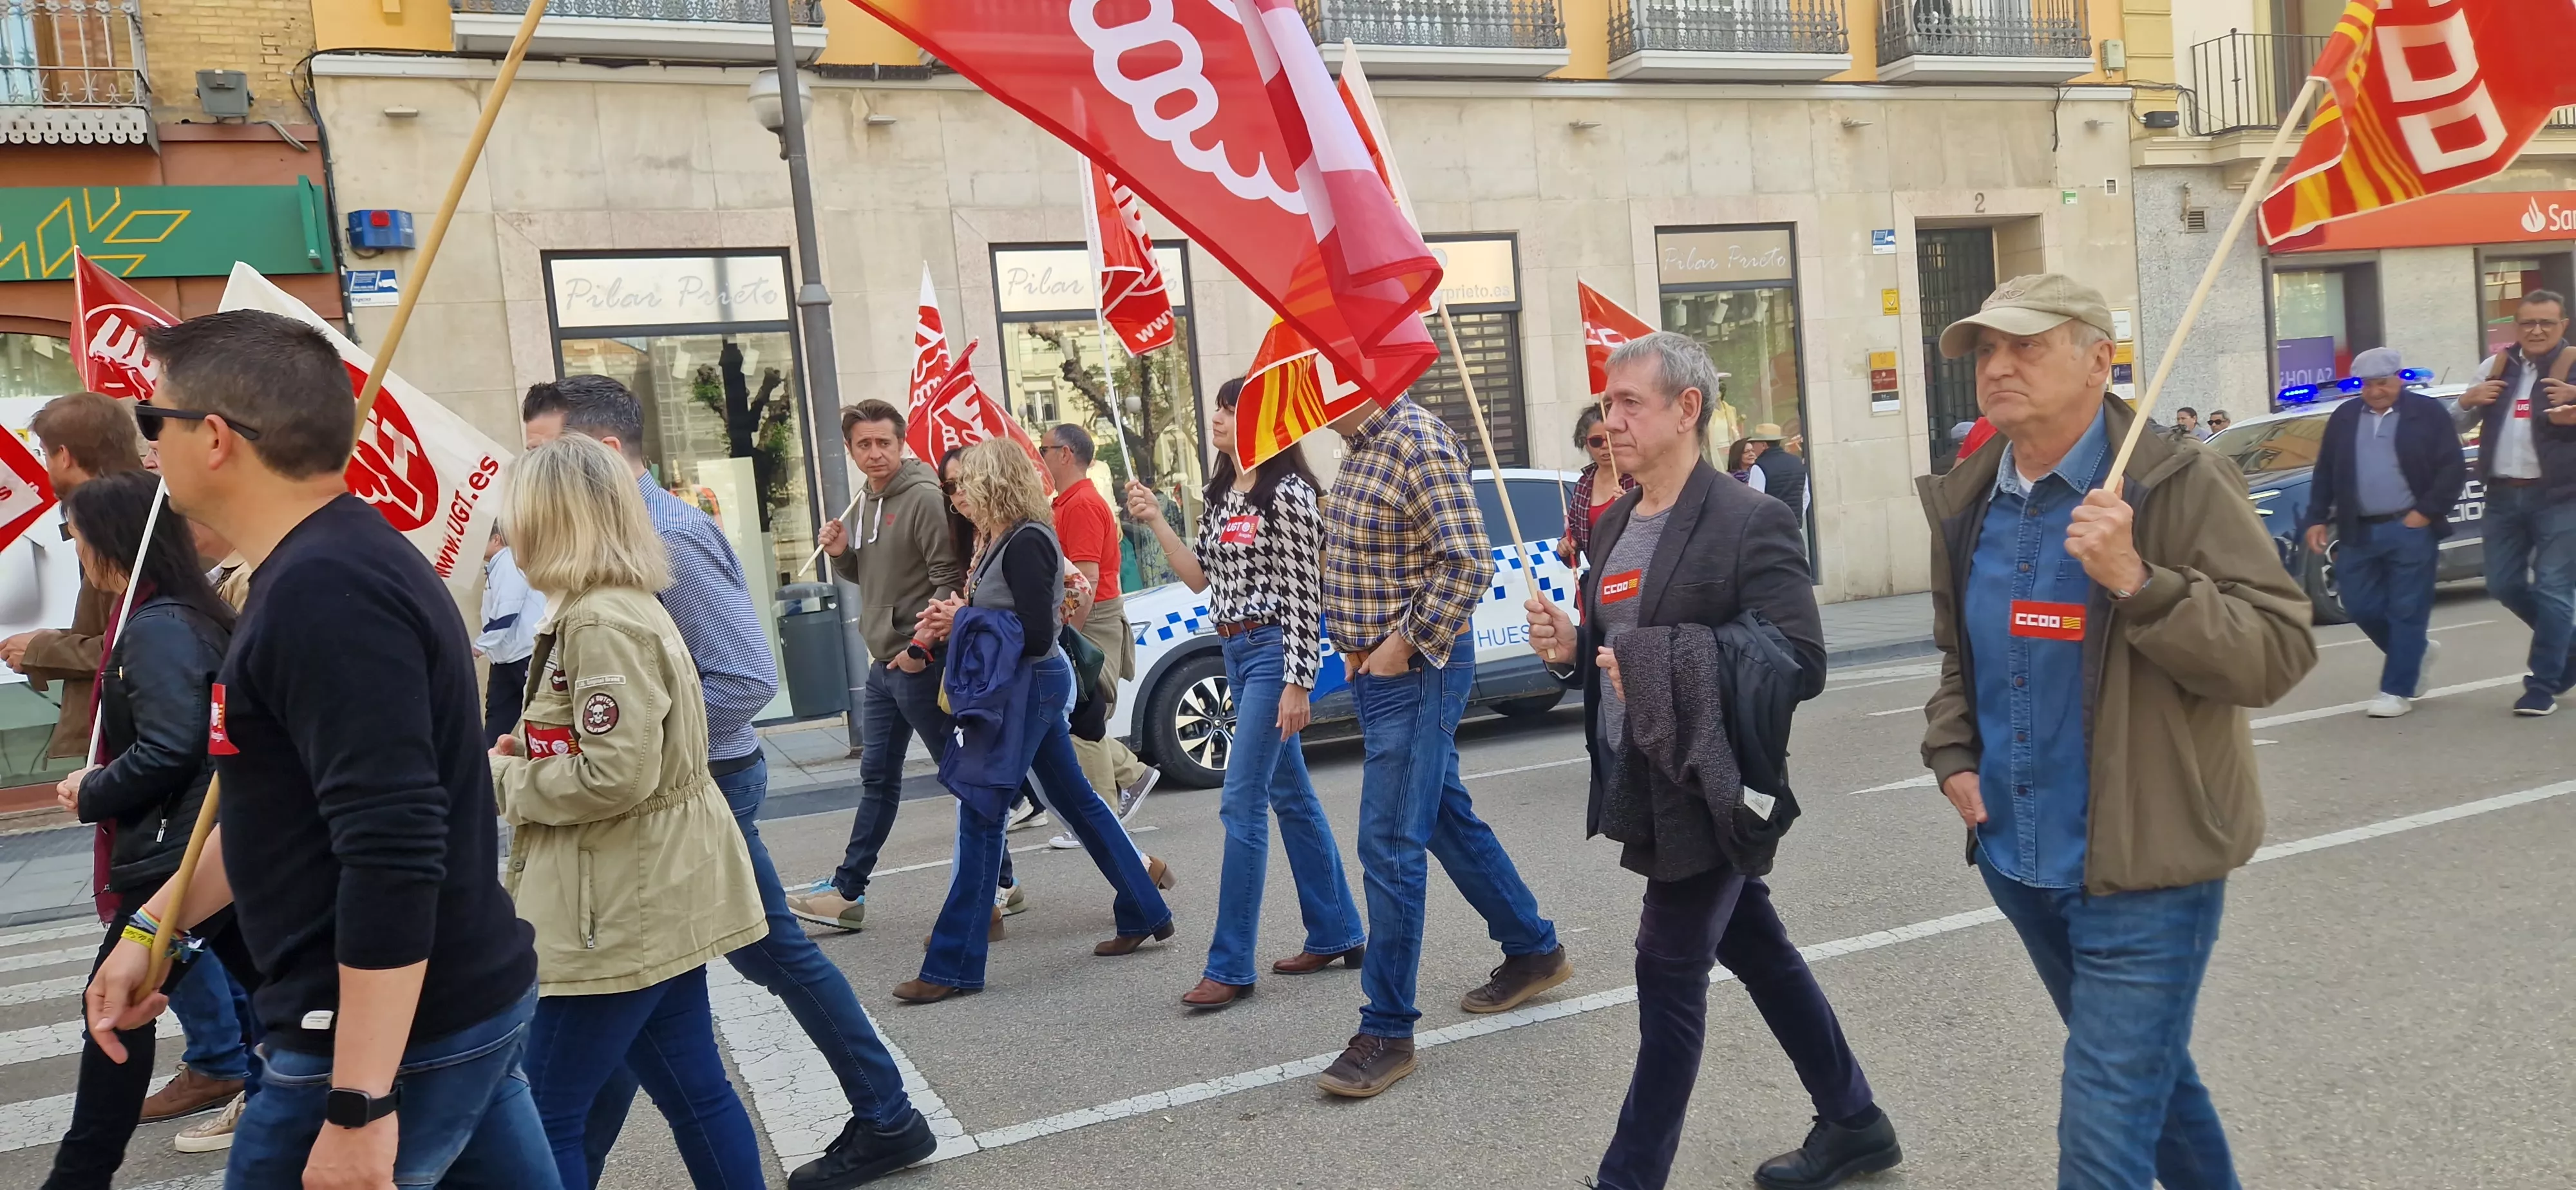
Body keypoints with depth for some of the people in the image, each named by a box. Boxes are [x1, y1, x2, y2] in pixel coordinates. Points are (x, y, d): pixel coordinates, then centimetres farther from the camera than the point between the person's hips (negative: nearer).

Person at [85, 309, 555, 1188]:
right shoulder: (338, 563, 10)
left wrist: (357, 1105, -26)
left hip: (394, 1039, -9)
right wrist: (158, 924, 26)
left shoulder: (323, 594, -22)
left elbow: (394, 857, -29)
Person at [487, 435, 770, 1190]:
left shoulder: (604, 621, -19)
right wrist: (527, 754, 6)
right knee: (693, 1092, 15)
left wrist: (504, 779, -10)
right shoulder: (622, 606, 13)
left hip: (625, 908, -10)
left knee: (544, 1119, -1)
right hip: (655, 895, 10)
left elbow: (615, 775, -25)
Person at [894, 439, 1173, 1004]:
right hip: (1027, 687, 10)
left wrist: (965, 621, -14)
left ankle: (953, 966, 1)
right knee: (1075, 799, 17)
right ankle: (1144, 914, 27)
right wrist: (954, 617, -1)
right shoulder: (1002, 540, 11)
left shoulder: (1026, 543, -18)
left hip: (1028, 688, -10)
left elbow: (1036, 635, -21)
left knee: (980, 819, -6)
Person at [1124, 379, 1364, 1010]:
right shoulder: (1220, 493, 13)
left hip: (1272, 650, -9)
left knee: (1241, 802, -9)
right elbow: (1201, 577, 12)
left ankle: (1230, 967, -3)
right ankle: (1338, 934, 24)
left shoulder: (1287, 493, -12)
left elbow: (1303, 595, -15)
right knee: (1290, 795, 14)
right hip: (1235, 652, 9)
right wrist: (1155, 521, 2)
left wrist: (1298, 682, -19)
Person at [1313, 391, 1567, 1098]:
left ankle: (1388, 1032, 4)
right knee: (1448, 821, 19)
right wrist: (1354, 647, 13)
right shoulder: (1360, 448, 12)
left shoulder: (1418, 443, -17)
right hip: (1374, 671, 10)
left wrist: (1403, 646, -19)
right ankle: (1534, 951, 36)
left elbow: (1469, 564, -24)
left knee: (1388, 846, -6)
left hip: (1416, 672, -10)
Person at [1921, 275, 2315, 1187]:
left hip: (2144, 868, -6)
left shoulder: (2181, 486, -14)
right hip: (2017, 861, 7)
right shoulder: (1964, 504, 5)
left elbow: (2279, 653, -20)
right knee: (2145, 1068, 25)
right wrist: (1952, 752, 5)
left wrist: (2137, 581, -31)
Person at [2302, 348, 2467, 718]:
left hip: (2410, 529, -4)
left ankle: (2397, 690, 5)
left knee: (2407, 610, -1)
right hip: (2359, 531, 4)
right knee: (2360, 606, 6)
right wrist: (2317, 520, 6)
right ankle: (2417, 651, 31)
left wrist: (2427, 512, -12)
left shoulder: (2428, 413, -1)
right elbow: (2325, 474, 13)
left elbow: (2453, 469, -4)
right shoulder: (2343, 418, 10)